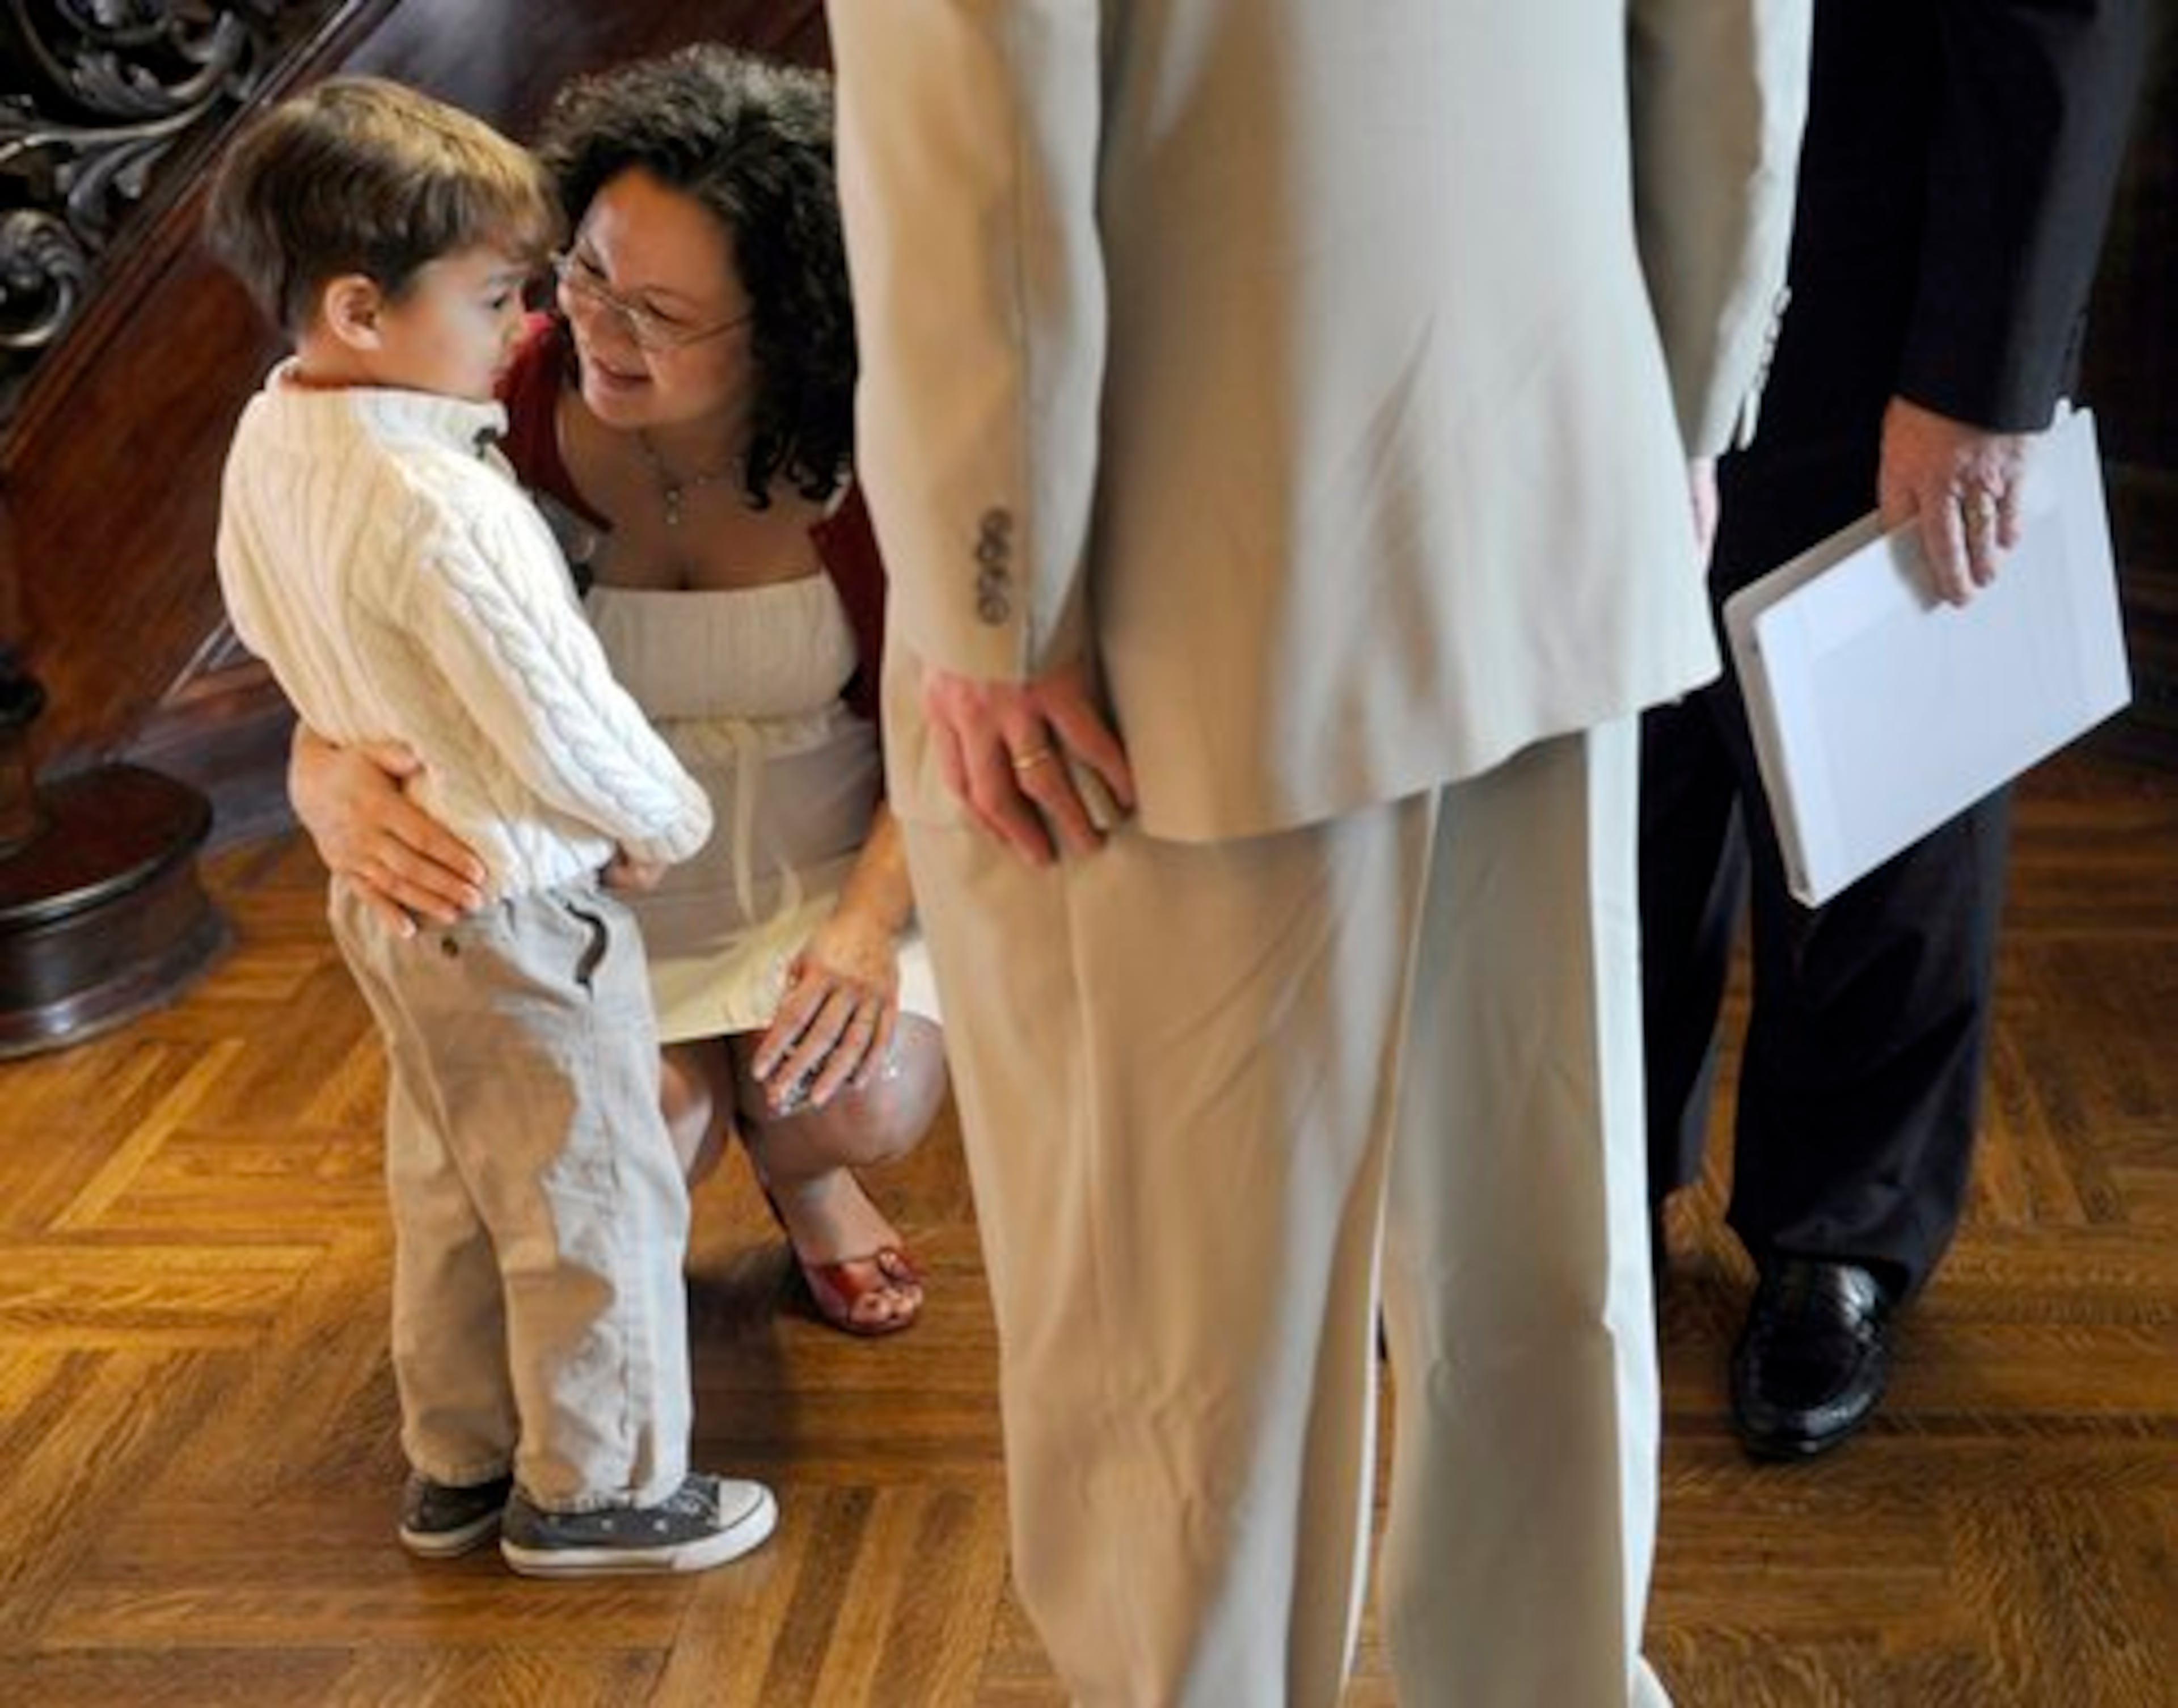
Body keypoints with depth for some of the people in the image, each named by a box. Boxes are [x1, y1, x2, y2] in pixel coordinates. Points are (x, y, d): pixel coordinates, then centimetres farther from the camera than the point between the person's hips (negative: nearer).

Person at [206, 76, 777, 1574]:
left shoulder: (272, 440, -2)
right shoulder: (442, 510, -31)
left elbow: (262, 621, 15)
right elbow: (566, 737, -27)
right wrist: (675, 818, -9)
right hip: (518, 914, -9)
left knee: (452, 1193, 22)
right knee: (595, 1203, 8)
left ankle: (458, 1465, 36)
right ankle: (597, 1489, 22)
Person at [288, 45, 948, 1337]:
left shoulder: (863, 450, -21)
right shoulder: (509, 418, -23)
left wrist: (869, 922, -29)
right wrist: (333, 788, -39)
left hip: (836, 852, 0)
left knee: (869, 1108, -23)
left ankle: (803, 1173, 18)